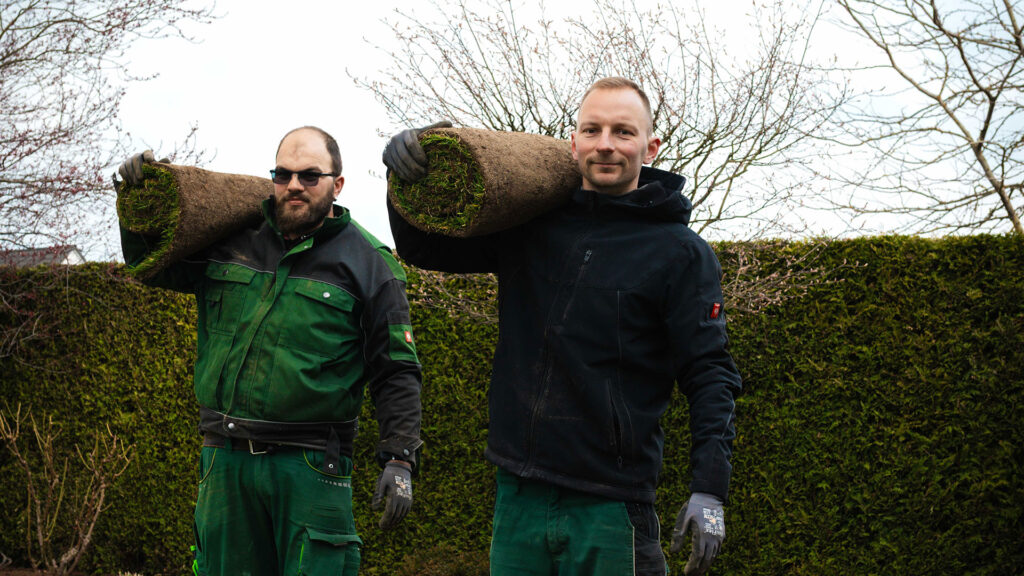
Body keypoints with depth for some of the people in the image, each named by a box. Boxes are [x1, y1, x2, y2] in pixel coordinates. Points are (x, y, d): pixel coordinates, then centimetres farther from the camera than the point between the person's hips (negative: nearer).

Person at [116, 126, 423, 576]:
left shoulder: (369, 264, 0)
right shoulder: (232, 242, 10)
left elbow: (396, 372, -2)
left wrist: (399, 459, -11)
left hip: (311, 467, -4)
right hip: (225, 457, 4)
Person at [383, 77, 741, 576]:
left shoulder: (681, 252, -3)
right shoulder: (530, 226, 7)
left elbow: (708, 375, -6)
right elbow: (425, 248, 16)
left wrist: (709, 490, -15)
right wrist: (409, 177, -4)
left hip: (609, 505, -4)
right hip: (516, 494, 4)